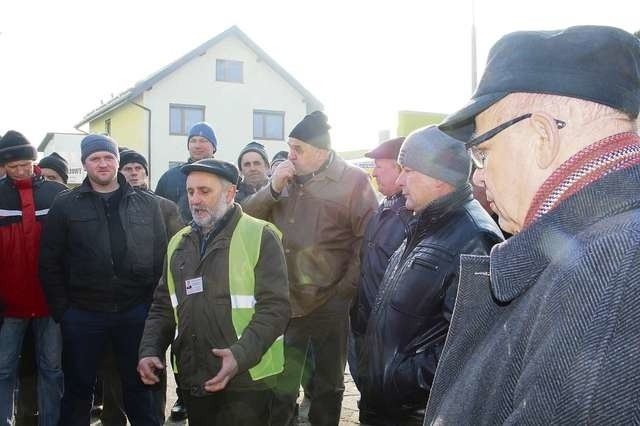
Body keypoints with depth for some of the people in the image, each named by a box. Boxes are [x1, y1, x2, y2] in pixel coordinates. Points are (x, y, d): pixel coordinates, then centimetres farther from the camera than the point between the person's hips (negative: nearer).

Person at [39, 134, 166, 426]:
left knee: (139, 385, 13)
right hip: (82, 314, -1)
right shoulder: (65, 205, 1)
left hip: (135, 311, 1)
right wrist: (61, 309, -4)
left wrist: (153, 303, -1)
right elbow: (49, 262, 0)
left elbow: (161, 256, 5)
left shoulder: (147, 204, 4)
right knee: (78, 387, 13)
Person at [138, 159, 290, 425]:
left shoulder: (260, 237, -7)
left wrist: (241, 355, -25)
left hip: (245, 381, -5)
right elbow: (163, 306, 16)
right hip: (193, 381, 5)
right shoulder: (179, 243, 12)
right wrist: (149, 350, 0)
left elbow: (275, 307, -13)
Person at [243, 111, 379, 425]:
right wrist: (273, 188, -11)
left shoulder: (353, 181, -9)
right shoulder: (285, 178, 7)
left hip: (330, 307, -4)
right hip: (284, 304, 4)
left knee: (328, 387, 15)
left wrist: (344, 290, -11)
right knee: (279, 389, 16)